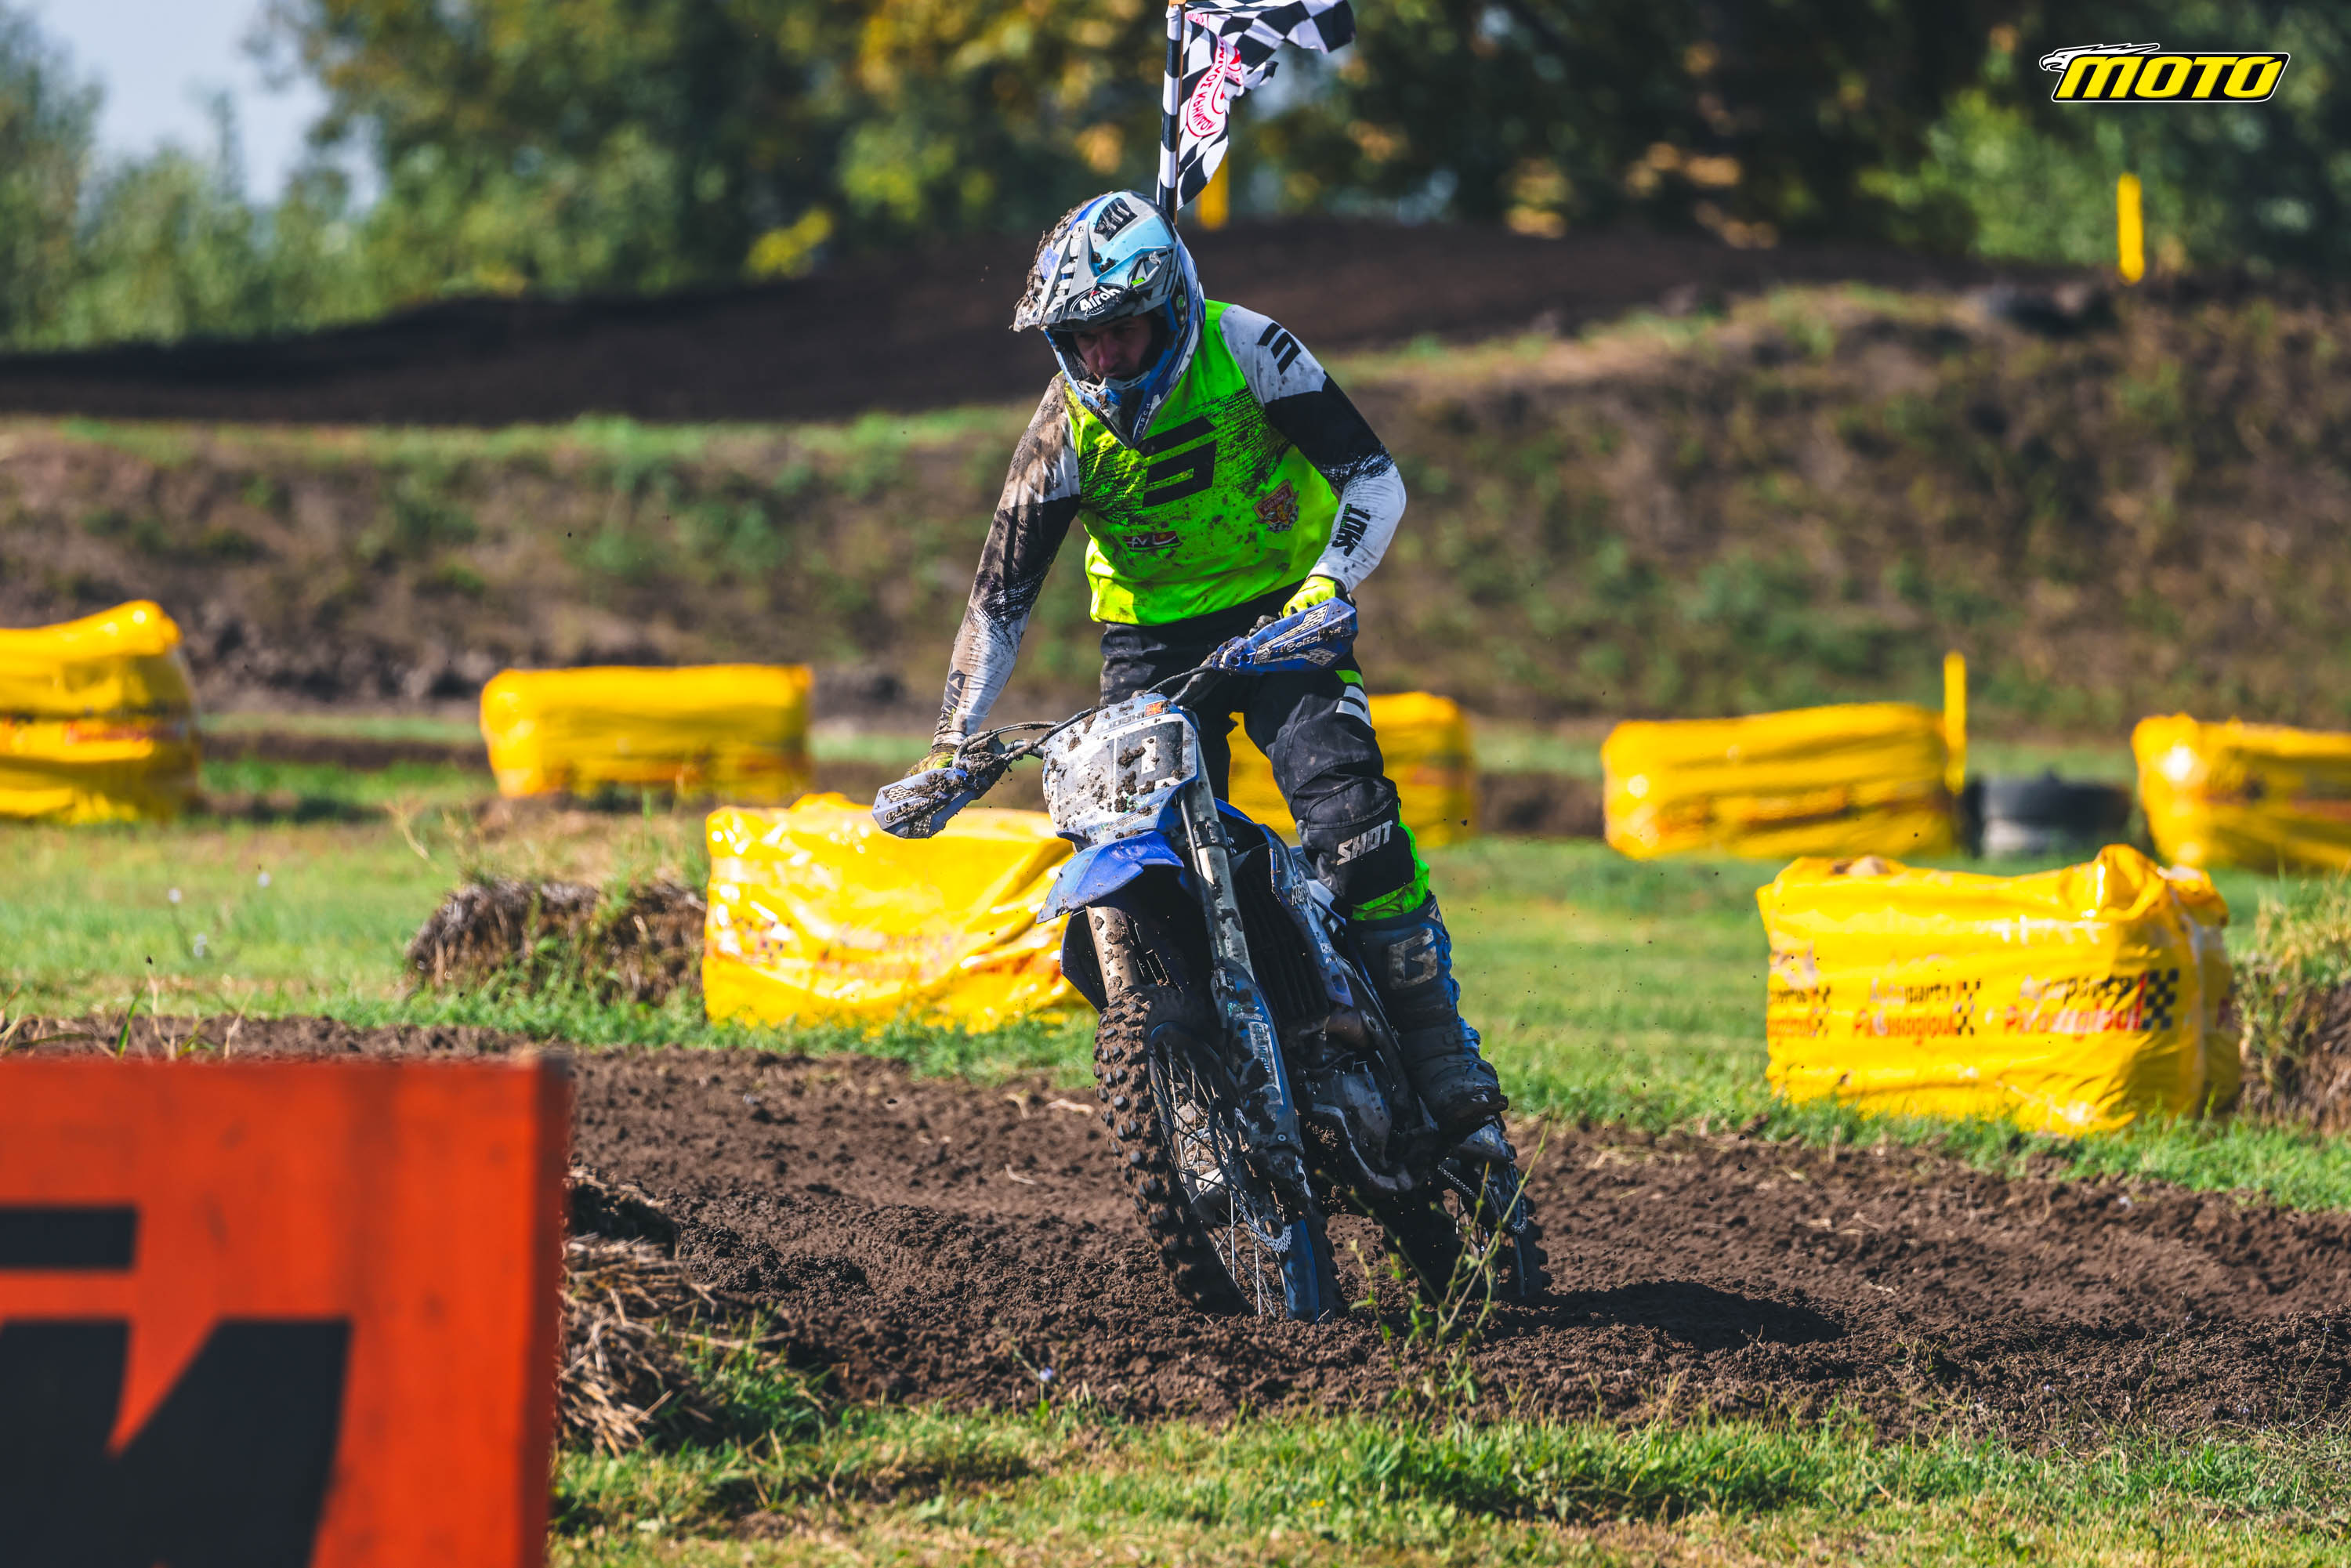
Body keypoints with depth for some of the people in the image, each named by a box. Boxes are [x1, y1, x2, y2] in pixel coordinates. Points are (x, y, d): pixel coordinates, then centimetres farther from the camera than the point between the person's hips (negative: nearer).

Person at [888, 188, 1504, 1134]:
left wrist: (1329, 583, -31)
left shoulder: (1246, 350, -16)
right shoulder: (1066, 429, -10)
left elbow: (1373, 478, -15)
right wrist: (950, 743, -11)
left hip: (1282, 609, -2)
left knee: (1352, 820, -23)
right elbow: (1000, 593, -5)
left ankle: (1440, 1049, -16)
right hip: (1153, 640, 2)